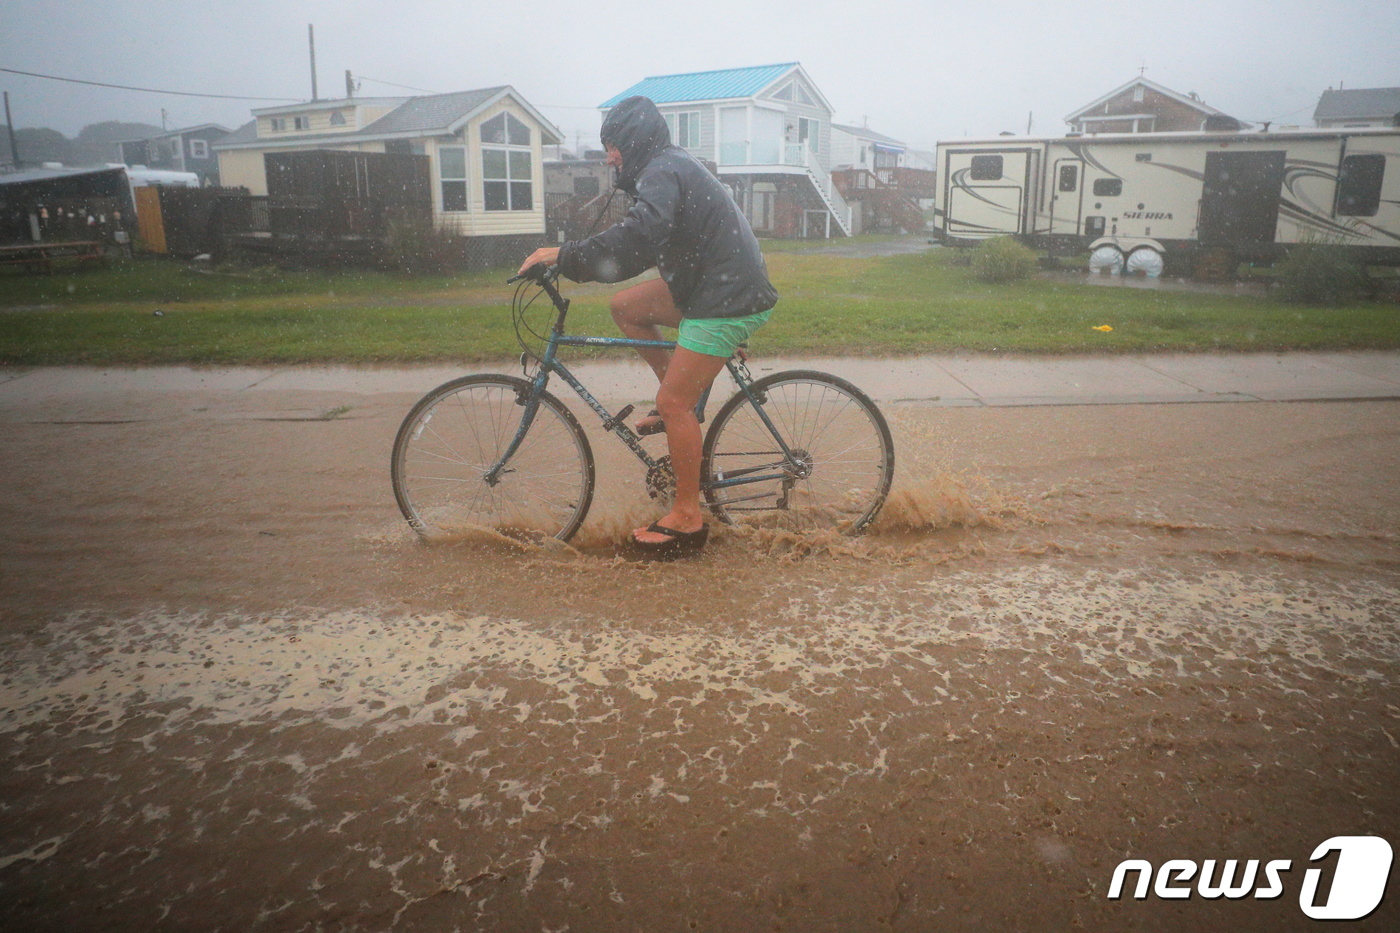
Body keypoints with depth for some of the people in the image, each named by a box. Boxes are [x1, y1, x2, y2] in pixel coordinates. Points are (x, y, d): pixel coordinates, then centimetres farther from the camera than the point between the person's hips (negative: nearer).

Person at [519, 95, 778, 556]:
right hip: (708, 285, 10)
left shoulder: (662, 172, -15)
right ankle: (685, 401, 17)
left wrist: (564, 256, -27)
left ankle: (687, 519, 1)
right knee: (625, 306, 11)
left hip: (728, 301, -10)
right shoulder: (674, 165, 18)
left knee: (674, 403, -9)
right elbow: (650, 236, 24)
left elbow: (640, 236, -33)